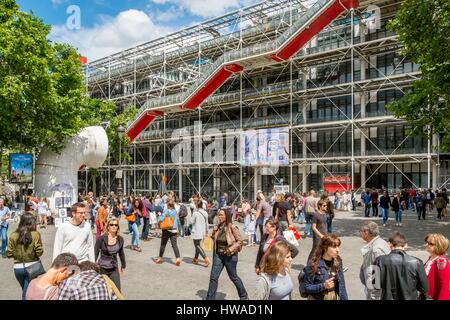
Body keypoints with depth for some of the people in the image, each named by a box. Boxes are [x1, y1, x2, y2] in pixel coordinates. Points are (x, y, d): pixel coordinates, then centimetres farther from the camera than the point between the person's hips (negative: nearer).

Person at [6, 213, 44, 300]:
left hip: (18, 268, 4)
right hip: (33, 266, -3)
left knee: (25, 291, 23)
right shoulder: (35, 234, -13)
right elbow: (39, 252, -16)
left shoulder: (13, 236, -4)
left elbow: (9, 254, -2)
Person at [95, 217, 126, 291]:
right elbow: (95, 253, -8)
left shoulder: (120, 239, -2)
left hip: (114, 269, 3)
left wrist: (123, 265, 21)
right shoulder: (102, 239, -14)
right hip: (102, 268, -2)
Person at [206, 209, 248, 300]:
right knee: (213, 277, -1)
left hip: (230, 256, -4)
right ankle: (210, 298, 9)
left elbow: (240, 241, -12)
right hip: (218, 255, 5)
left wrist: (232, 248, -23)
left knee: (233, 277, 12)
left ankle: (244, 296, 34)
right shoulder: (217, 228, 1)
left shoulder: (232, 227, -15)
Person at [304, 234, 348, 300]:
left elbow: (341, 285, 0)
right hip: (316, 298, -4)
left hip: (333, 298, 4)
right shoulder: (313, 264, -18)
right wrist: (323, 286, -24)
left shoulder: (338, 262, -6)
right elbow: (307, 287, -14)